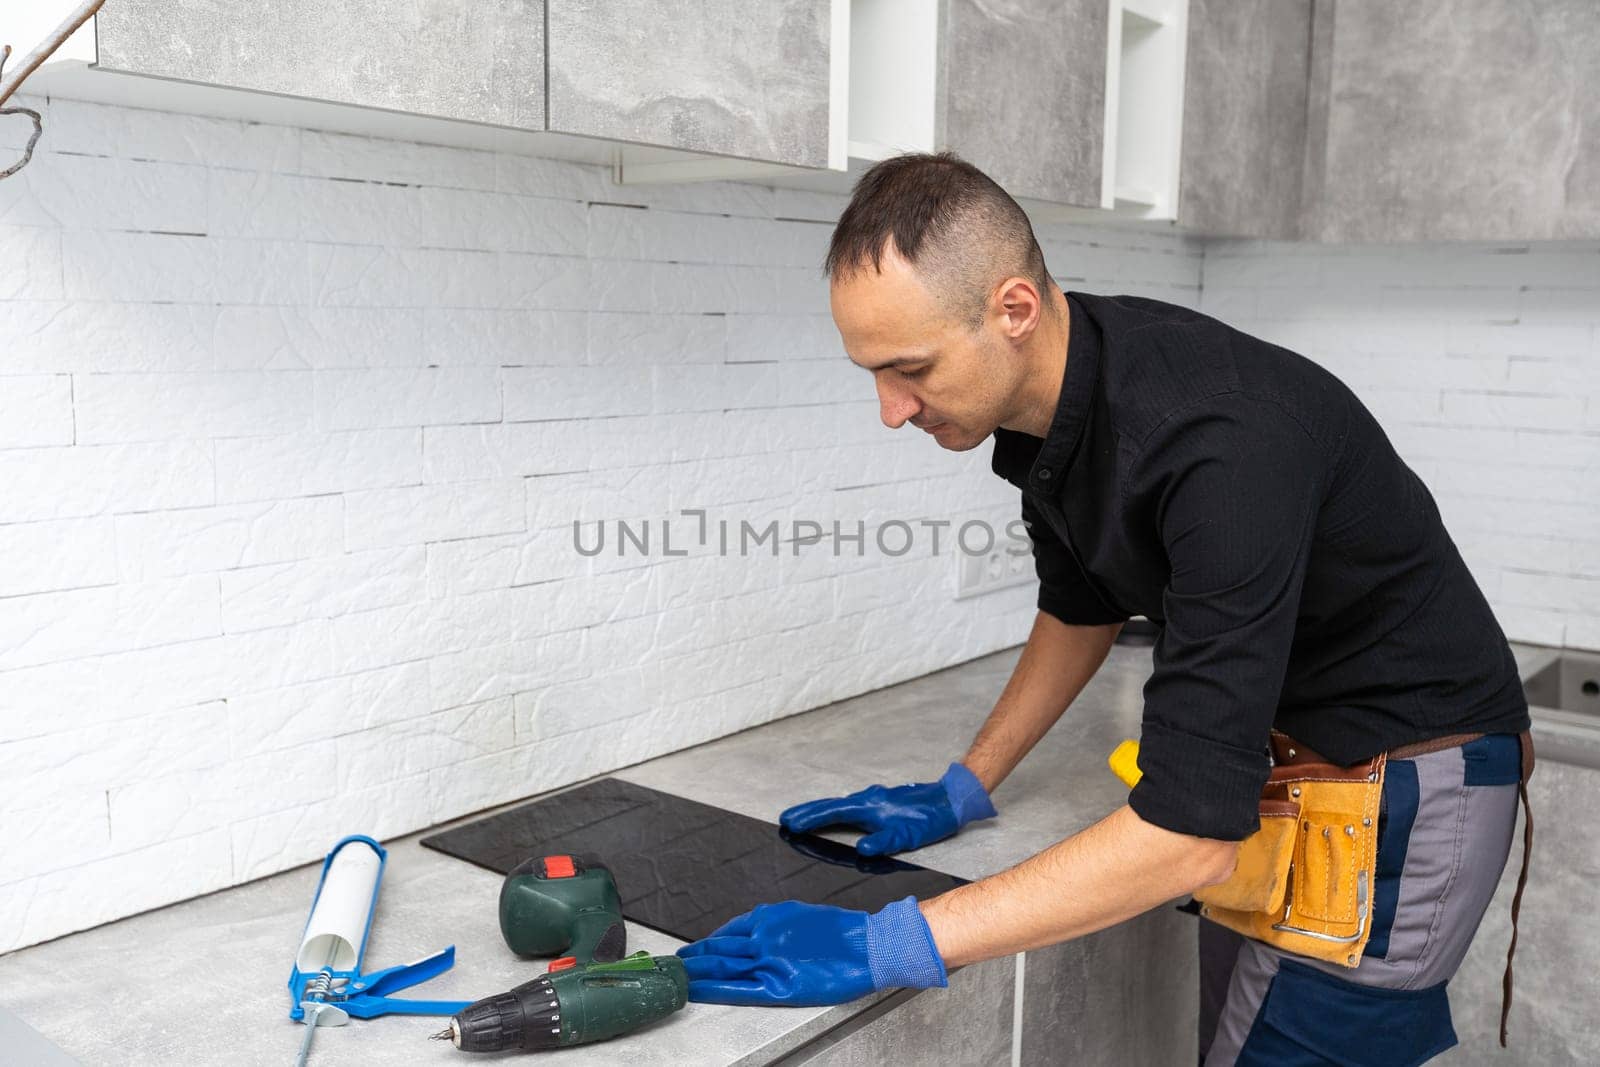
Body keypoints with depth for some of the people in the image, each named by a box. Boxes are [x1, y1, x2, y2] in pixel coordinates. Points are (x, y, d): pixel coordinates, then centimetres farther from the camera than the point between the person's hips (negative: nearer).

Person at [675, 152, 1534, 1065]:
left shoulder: (1220, 440, -35)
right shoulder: (1040, 391, -8)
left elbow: (1192, 832, -37)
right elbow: (1083, 607, 11)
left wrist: (887, 946, -36)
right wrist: (963, 790, 8)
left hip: (1404, 791, -8)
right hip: (1281, 766, 8)